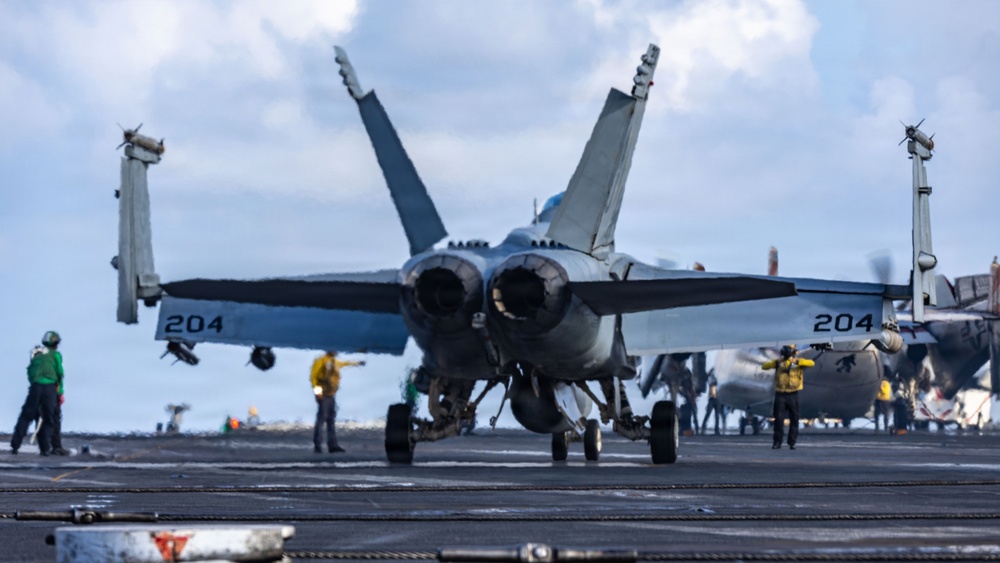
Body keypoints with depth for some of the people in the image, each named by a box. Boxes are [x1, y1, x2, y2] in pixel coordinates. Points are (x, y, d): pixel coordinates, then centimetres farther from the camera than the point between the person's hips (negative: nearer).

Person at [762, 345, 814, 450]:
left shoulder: (798, 362, 2)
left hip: (793, 395, -1)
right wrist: (776, 362, -20)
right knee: (778, 419, -3)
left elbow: (811, 363, -16)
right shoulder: (778, 362, 8)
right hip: (780, 395, 1)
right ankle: (777, 442, 5)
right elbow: (765, 366, -4)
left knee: (794, 419, 2)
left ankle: (792, 443, 10)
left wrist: (796, 361, -29)